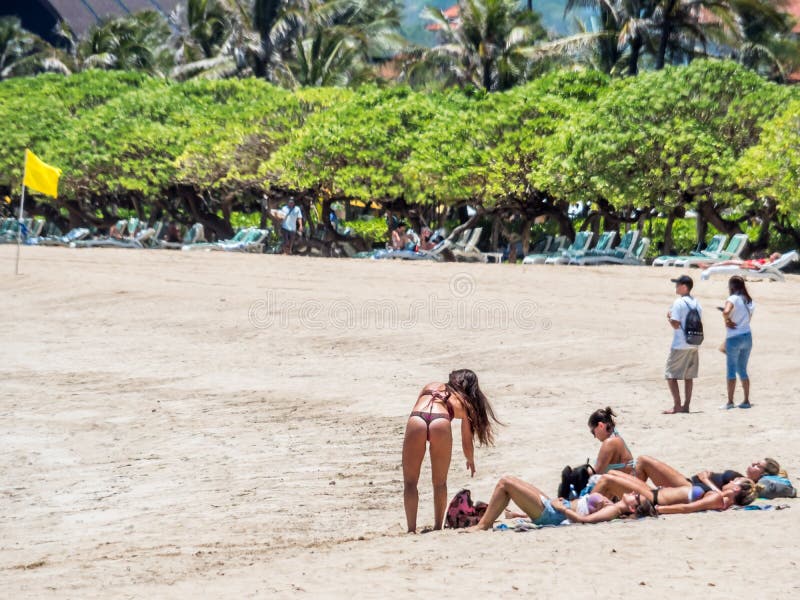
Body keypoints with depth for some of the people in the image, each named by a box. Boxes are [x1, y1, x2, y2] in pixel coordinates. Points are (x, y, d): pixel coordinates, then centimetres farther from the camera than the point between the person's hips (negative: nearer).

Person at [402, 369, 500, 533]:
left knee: (410, 482, 9)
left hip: (416, 421, 1)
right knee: (440, 483, 17)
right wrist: (471, 461, 52)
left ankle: (411, 529, 2)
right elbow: (467, 442, 32)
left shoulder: (430, 387, 35)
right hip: (440, 423, -1)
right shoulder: (464, 403, 28)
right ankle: (438, 526, 15)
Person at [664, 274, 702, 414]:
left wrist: (669, 317, 0)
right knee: (689, 376, 12)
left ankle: (677, 405, -7)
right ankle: (686, 405, 13)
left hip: (679, 345, -8)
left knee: (670, 375, -1)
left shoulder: (679, 303, -14)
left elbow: (675, 324, -19)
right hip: (693, 345, 8)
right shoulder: (696, 303, 10)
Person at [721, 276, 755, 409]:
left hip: (734, 338, -6)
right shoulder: (749, 301, 10)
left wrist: (727, 320, -12)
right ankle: (746, 401, 13)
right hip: (747, 337, 6)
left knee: (731, 370, 0)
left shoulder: (733, 299, -12)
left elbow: (726, 311, -32)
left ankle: (730, 402, 0)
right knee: (742, 370, 14)